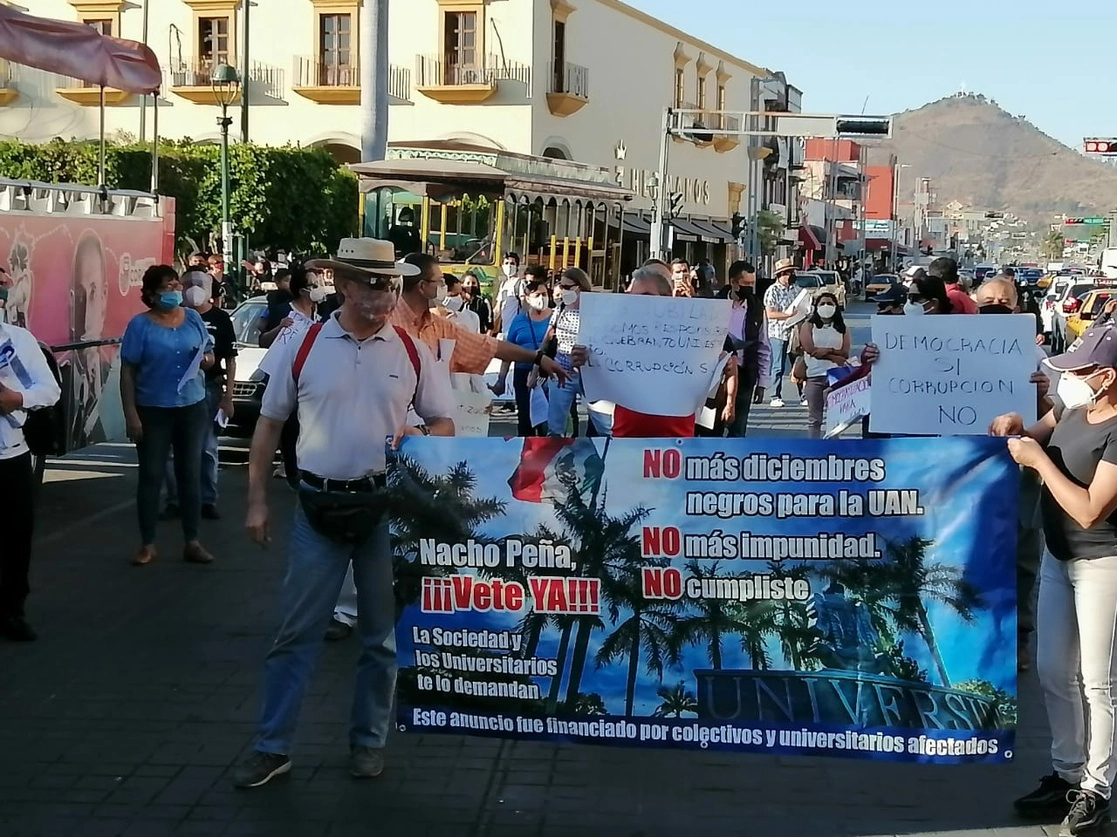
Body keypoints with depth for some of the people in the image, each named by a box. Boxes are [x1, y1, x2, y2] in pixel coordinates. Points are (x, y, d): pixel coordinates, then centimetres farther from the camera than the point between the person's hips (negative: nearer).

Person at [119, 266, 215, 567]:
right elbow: (127, 373, -8)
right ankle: (147, 544, 12)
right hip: (153, 411, -3)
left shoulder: (193, 318, 4)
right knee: (151, 476, 3)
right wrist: (131, 415, -14)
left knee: (191, 474, 8)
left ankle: (192, 542, 17)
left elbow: (210, 354, 14)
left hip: (192, 408, 3)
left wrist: (206, 359, -11)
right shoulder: (140, 325, -7)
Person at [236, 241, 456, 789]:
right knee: (297, 631, 4)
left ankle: (368, 742, 26)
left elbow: (445, 426, 8)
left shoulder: (412, 352, 0)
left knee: (382, 633, 11)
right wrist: (257, 501, 2)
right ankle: (271, 747, 13)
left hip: (386, 507, 1)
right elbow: (270, 423, 5)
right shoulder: (303, 347, -2)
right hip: (319, 506, -1)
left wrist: (416, 437, -16)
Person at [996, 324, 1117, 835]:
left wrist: (1037, 459, -20)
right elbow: (1041, 434, 21)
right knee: (1052, 671, 14)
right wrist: (1015, 428, -2)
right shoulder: (1073, 407, 0)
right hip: (1057, 555, 9)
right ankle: (1067, 773, 28)